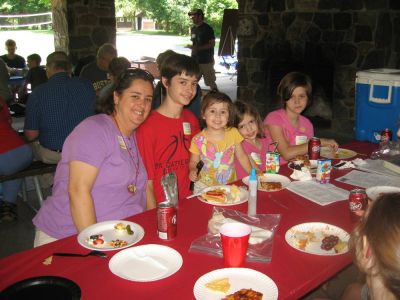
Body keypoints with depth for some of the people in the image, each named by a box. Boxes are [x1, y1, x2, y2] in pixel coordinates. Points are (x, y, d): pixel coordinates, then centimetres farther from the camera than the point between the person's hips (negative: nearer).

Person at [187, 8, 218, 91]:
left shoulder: (207, 28, -9)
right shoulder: (193, 29, 13)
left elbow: (212, 44, -14)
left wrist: (198, 48, -22)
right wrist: (191, 46, 2)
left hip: (206, 60, -7)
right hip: (195, 60, 7)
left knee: (210, 82, -3)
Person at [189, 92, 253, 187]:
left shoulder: (233, 133, -3)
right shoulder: (198, 140, -9)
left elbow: (242, 156, 6)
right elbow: (193, 162, 4)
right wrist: (193, 170, -16)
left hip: (230, 185, 1)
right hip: (205, 186, -1)